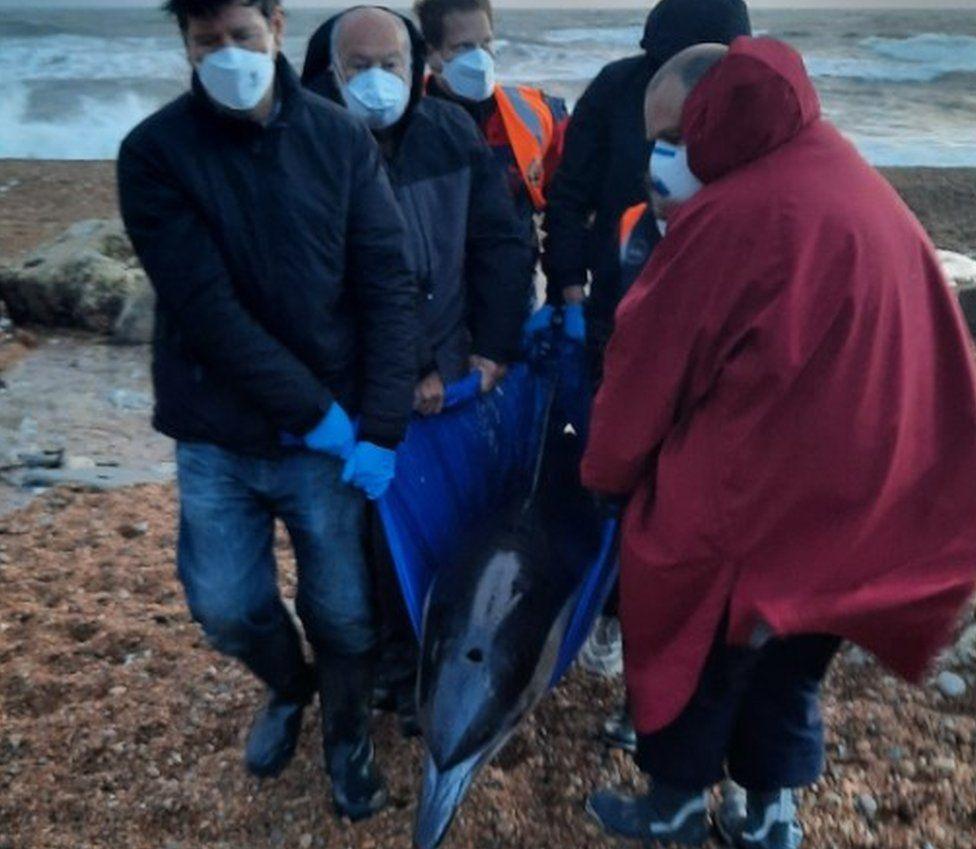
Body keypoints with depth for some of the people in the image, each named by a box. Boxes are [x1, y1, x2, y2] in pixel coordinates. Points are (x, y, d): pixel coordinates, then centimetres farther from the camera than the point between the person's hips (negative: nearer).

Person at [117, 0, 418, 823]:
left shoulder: (342, 139, -3)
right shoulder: (155, 153, -8)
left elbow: (391, 286, -6)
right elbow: (205, 307, -16)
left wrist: (380, 429, -14)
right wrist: (311, 408, -18)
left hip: (332, 433, 0)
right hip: (216, 437, 0)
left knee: (343, 610, 10)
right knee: (226, 607, 10)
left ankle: (348, 734, 40)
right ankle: (289, 688, 45)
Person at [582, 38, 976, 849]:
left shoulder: (731, 215, -20)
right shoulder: (854, 182, 5)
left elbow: (651, 360, -11)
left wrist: (606, 468, 5)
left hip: (746, 495, -7)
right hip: (865, 488, 7)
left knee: (696, 641, 15)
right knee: (792, 651, 22)